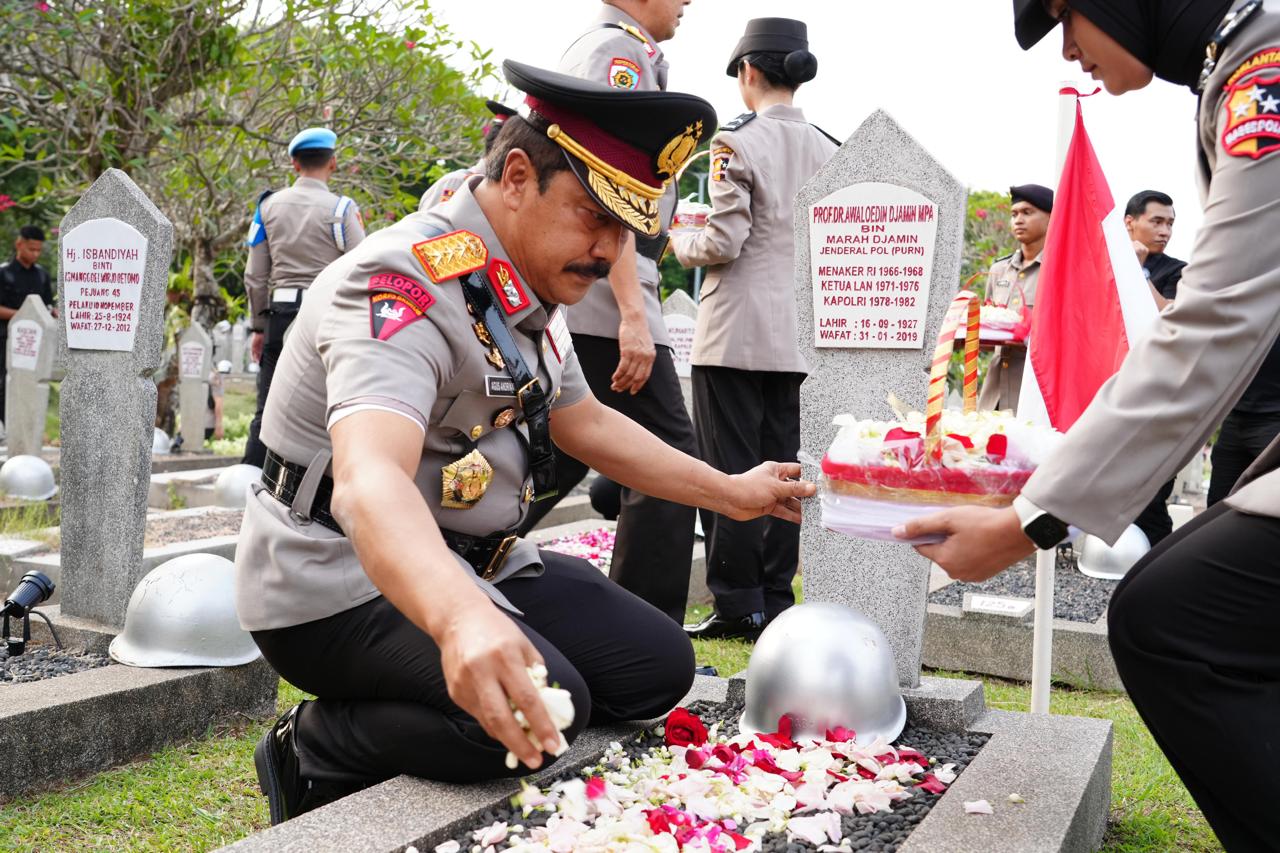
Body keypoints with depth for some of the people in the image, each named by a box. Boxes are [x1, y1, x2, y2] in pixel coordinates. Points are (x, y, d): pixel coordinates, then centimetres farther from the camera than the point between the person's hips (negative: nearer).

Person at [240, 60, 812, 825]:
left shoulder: (530, 288, 5)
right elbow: (369, 480, -43)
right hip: (343, 583, -9)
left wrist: (731, 492, 19)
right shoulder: (407, 287, -25)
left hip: (469, 564, 9)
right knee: (542, 704, -30)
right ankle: (317, 754, -5)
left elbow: (587, 423, 20)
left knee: (657, 665, 2)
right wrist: (461, 619, -62)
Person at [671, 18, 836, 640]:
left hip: (737, 332, -5)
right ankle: (775, 602, 14)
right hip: (799, 336, 6)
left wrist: (677, 242, 6)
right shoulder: (829, 151, 9)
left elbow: (723, 243, -13)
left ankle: (737, 605, 4)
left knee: (730, 468, 0)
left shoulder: (737, 140, -8)